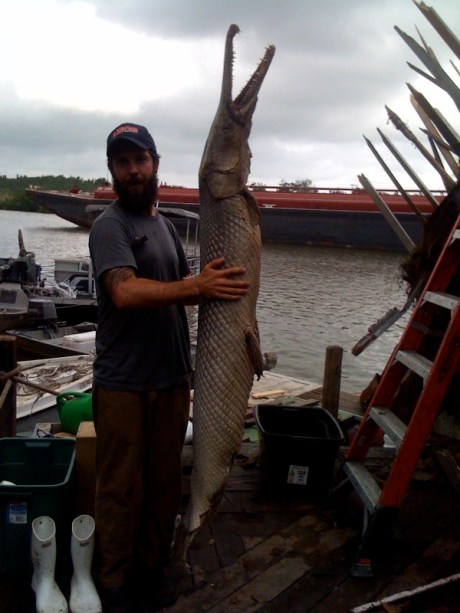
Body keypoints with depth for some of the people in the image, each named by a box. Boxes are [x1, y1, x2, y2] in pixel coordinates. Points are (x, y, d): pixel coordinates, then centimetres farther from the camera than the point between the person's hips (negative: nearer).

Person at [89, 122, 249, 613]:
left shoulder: (164, 224, 15)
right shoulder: (110, 226, -9)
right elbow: (125, 292, -26)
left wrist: (217, 284, 0)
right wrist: (197, 286, -35)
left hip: (172, 379, 7)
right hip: (124, 384, -6)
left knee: (165, 481, 16)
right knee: (121, 488, 5)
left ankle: (153, 564, 34)